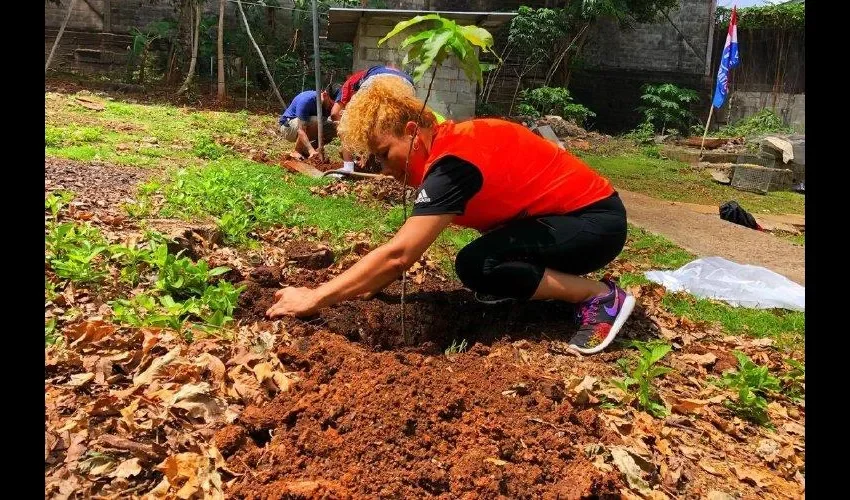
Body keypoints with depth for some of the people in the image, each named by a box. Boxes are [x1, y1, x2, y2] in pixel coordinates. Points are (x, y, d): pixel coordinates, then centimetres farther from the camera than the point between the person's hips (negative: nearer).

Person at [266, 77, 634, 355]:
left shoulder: (453, 161, -26)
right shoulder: (445, 144, 3)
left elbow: (397, 254, -32)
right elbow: (409, 243, 9)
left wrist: (315, 298, -26)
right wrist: (366, 285, 1)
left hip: (597, 219, -10)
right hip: (571, 213, 10)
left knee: (477, 266, -24)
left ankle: (601, 297, -10)